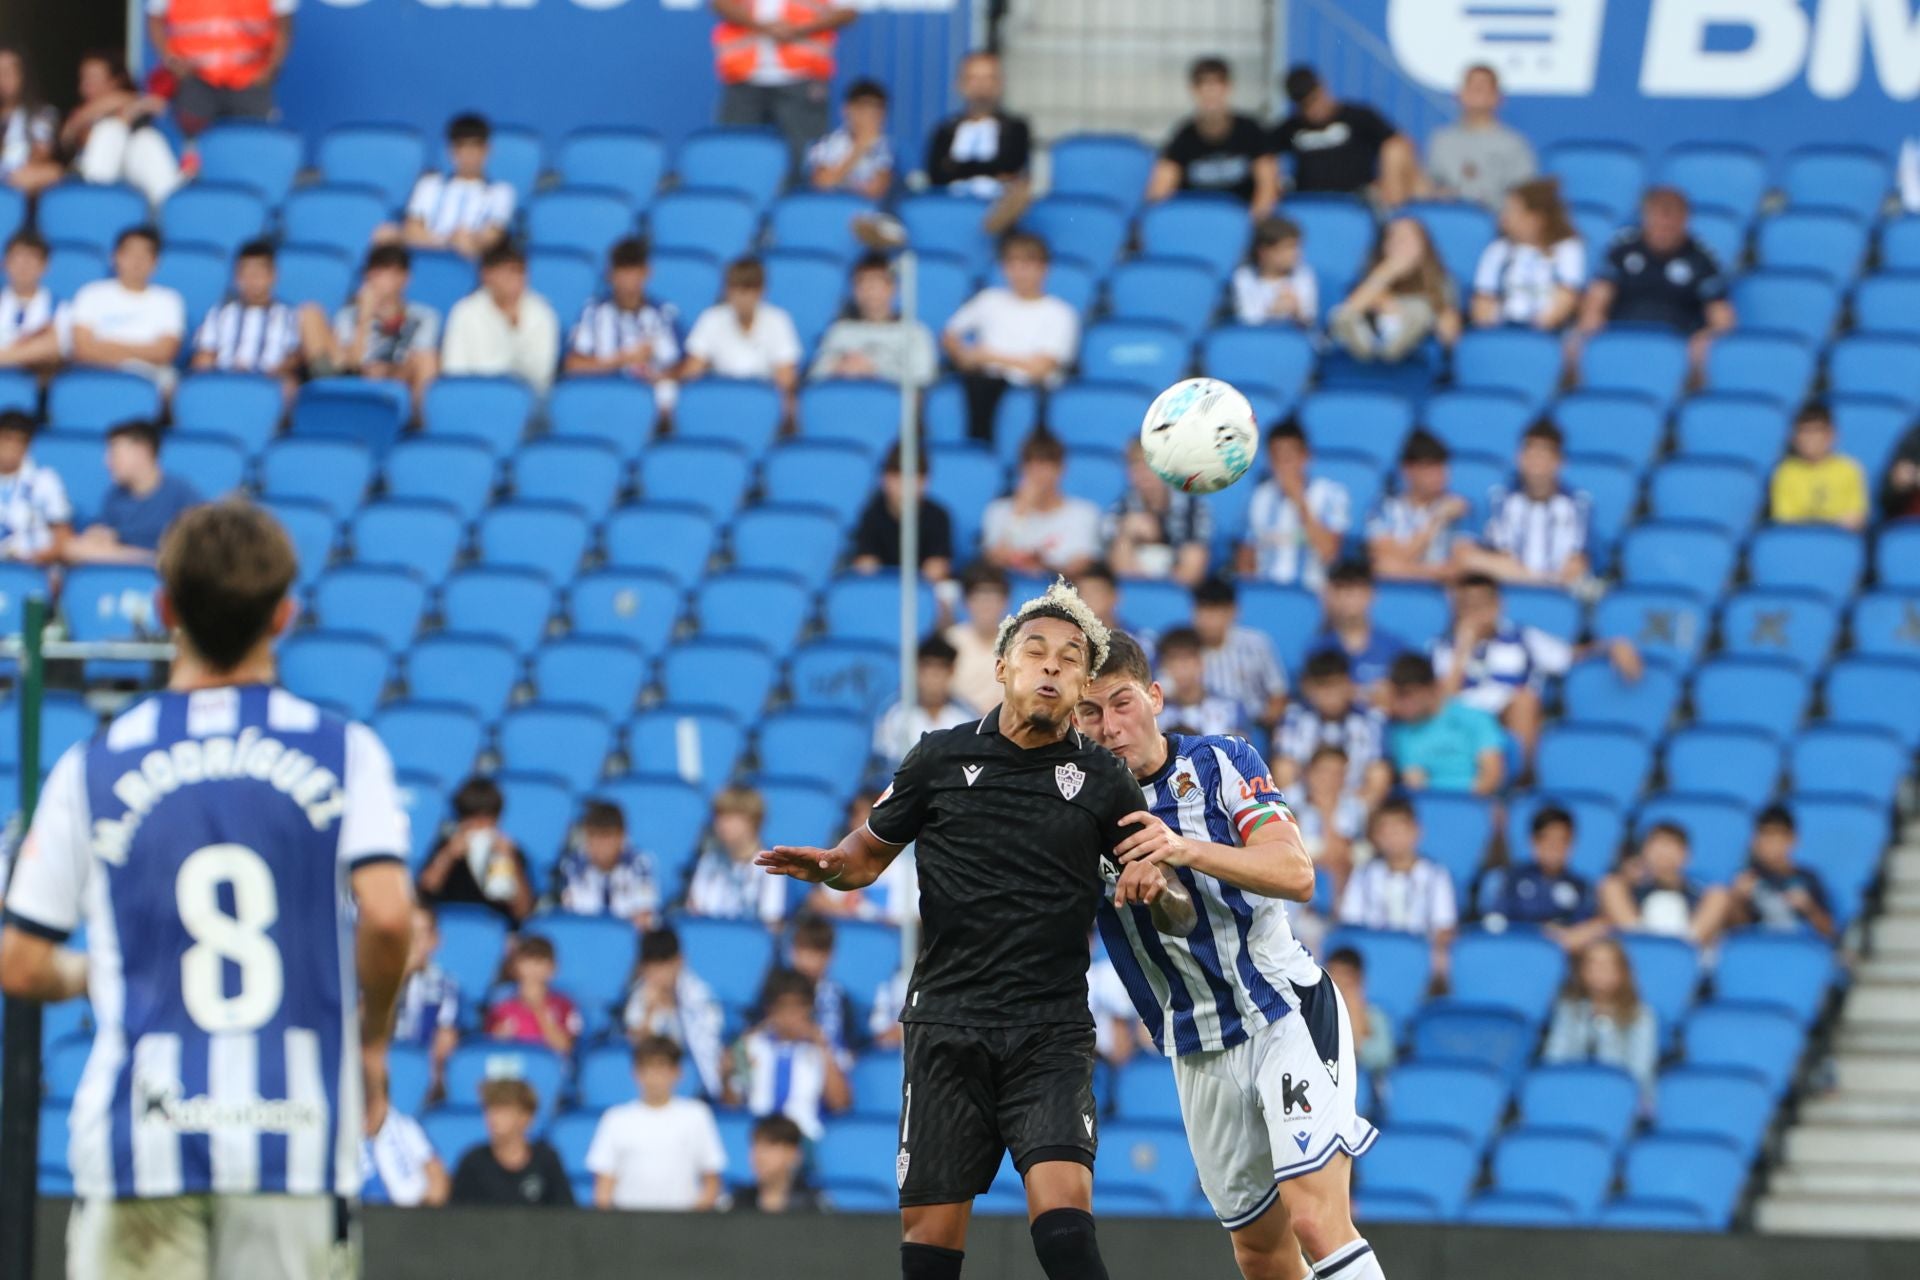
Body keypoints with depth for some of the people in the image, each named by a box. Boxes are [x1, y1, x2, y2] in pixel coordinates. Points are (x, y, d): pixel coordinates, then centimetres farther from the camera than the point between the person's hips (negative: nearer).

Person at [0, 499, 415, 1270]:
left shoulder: (92, 770, 4)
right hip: (293, 1141, 0)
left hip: (139, 1140, 0)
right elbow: (388, 915, -12)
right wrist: (372, 1037, 6)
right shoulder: (344, 755, 2)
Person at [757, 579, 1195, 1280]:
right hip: (947, 1028, 1)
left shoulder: (1104, 782, 4)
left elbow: (1180, 918, 7)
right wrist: (830, 865, -5)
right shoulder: (941, 759, 5)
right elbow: (870, 851, 17)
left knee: (1063, 1212, -20)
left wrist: (1156, 887, -16)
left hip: (1051, 1033, -1)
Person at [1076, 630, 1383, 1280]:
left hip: (1290, 1012, -4)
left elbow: (1296, 875, -18)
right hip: (1198, 1049, 4)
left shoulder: (1222, 764, -6)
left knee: (1316, 1220, -21)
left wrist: (1188, 850, -33)